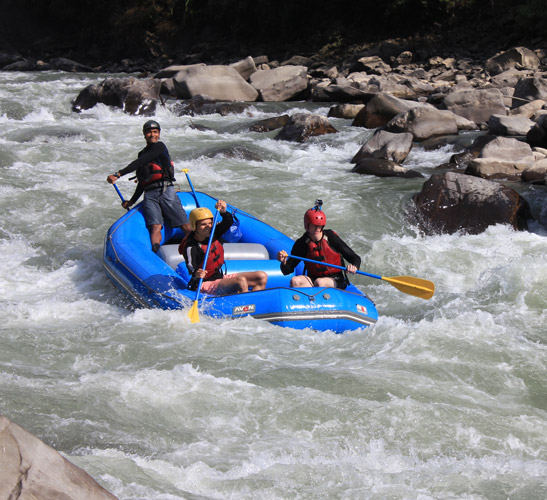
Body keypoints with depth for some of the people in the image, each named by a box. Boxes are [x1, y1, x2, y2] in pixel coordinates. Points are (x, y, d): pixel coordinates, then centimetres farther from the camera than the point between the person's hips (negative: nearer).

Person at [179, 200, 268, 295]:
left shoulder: (212, 234, 3)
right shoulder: (191, 247, -19)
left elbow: (229, 222, -3)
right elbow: (191, 267, -31)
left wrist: (223, 211, -24)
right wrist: (196, 274, -55)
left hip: (220, 277, 9)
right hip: (205, 285, -9)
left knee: (262, 277, -1)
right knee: (241, 281, -33)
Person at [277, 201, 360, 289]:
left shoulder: (331, 237, -8)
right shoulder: (301, 244, -3)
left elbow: (356, 258, -6)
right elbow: (287, 271, -1)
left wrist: (354, 267, -30)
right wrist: (284, 262, -24)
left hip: (335, 281, -2)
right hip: (312, 280, 2)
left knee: (319, 282, -35)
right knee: (295, 281, -27)